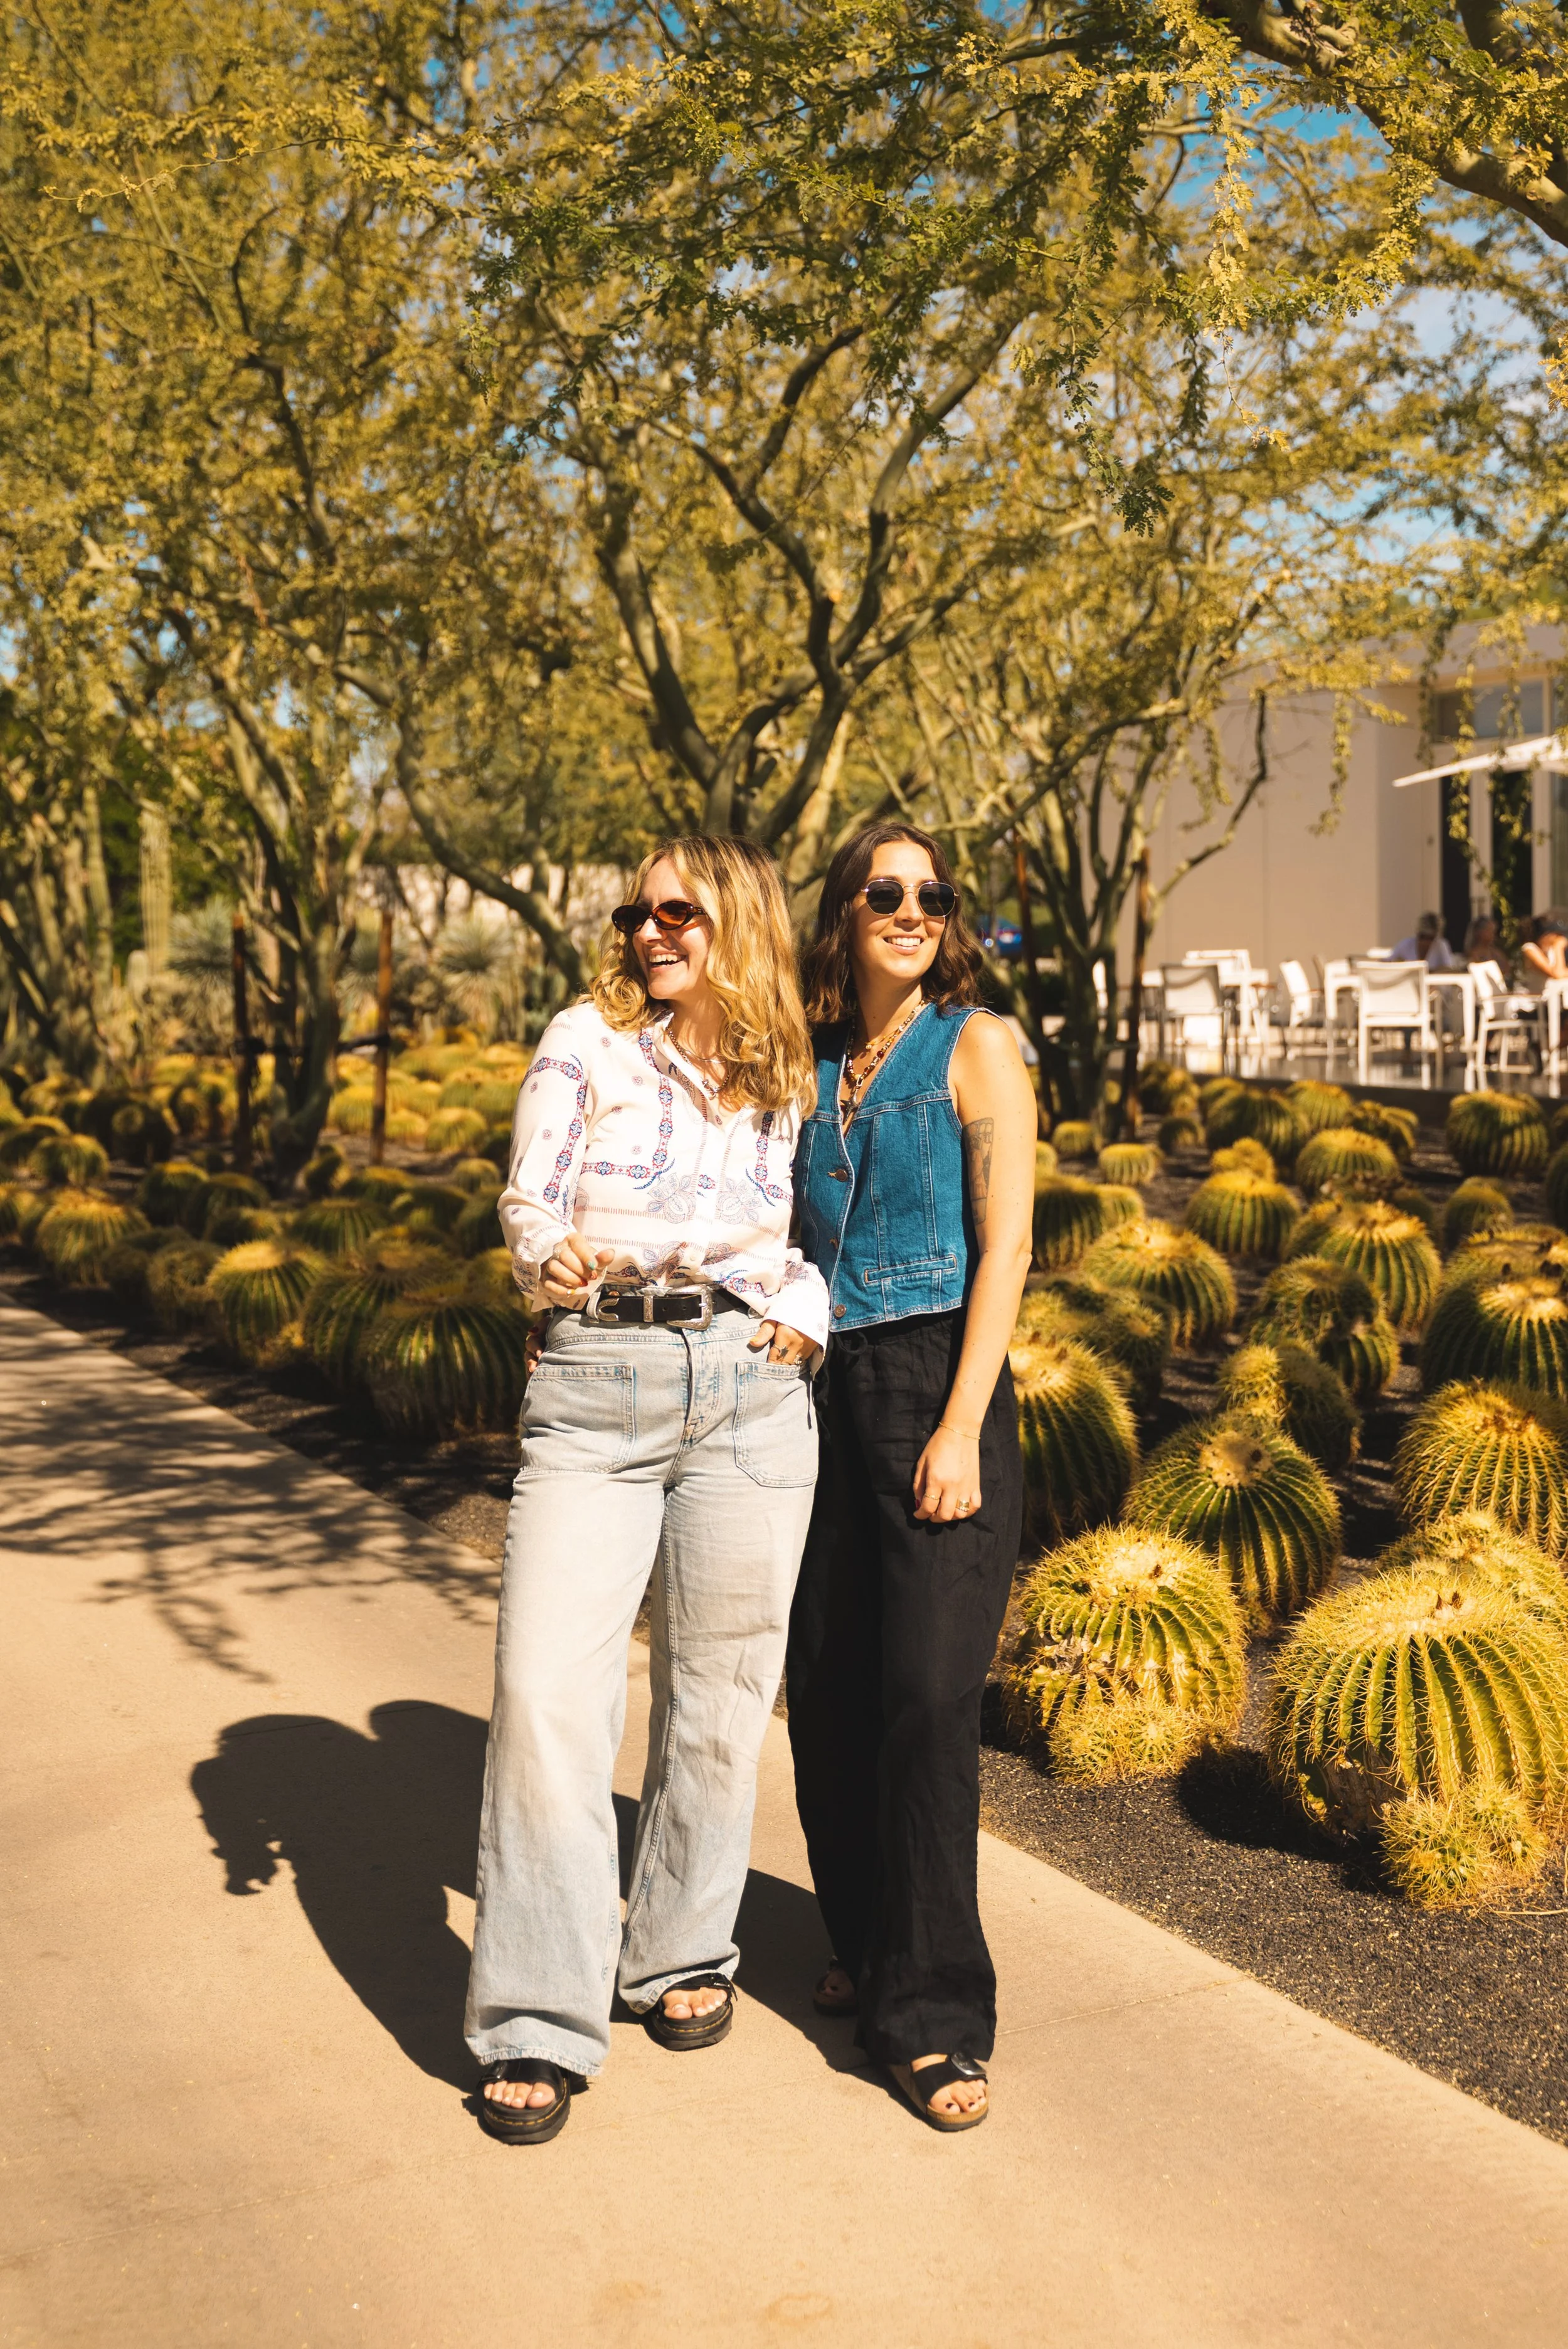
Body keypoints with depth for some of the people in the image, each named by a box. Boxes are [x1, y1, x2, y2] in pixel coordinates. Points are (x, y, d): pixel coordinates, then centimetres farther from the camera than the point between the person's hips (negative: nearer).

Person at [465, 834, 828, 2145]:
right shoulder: (587, 1044, 4)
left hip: (750, 1391, 2)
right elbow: (530, 1205, -1)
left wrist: (807, 1317, 3)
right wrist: (556, 1261, -22)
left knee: (720, 1685, 8)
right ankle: (540, 2025, 1)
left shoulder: (786, 1080, 12)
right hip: (595, 1390, -2)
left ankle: (684, 1952, 29)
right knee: (547, 1690, -10)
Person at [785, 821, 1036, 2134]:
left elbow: (1004, 1247, -8)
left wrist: (961, 1430, -15)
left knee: (927, 1696, -8)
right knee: (825, 1686, 7)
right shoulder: (814, 1065, 13)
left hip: (939, 1386, -5)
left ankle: (932, 2015, 1)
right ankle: (866, 1944, 27)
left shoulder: (976, 1047, -2)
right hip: (825, 1389, 5)